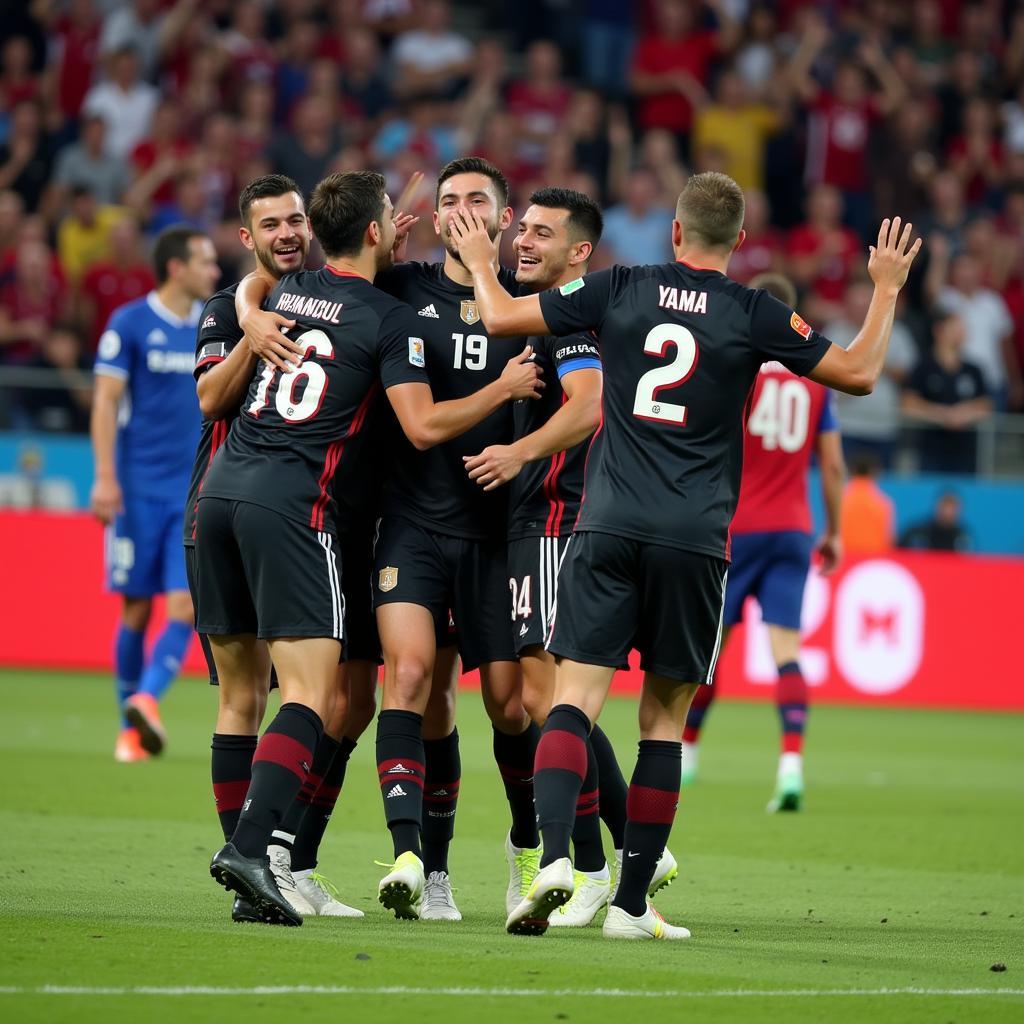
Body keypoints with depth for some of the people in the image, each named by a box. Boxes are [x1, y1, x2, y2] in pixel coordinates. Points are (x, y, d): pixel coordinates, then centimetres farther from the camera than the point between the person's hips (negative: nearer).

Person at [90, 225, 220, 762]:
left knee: (185, 605, -14)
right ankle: (131, 726, 11)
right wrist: (105, 477, -13)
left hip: (197, 492, 4)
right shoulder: (128, 324, -4)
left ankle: (147, 699, -19)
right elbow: (105, 402, -6)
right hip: (139, 489, -4)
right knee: (137, 606, 1)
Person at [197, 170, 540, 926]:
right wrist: (506, 389, 6)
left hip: (222, 489, 7)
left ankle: (244, 857, 8)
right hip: (291, 507, -7)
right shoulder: (388, 319, -2)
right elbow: (424, 425, -9)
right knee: (313, 691, -9)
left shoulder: (286, 293, 17)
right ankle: (249, 847, -26)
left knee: (241, 692, 11)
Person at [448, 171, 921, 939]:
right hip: (695, 540, -1)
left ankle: (553, 856, -25)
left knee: (575, 699, -2)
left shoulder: (620, 290, 4)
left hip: (609, 529, 1)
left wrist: (480, 261, 28)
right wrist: (887, 287, 23)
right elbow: (860, 374, 9)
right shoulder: (754, 315, 1)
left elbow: (502, 318, 8)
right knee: (664, 718, 8)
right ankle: (632, 902, 9)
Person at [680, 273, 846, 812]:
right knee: (786, 650, -4)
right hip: (792, 531, 3)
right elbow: (833, 466, 7)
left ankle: (686, 752, 25)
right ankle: (792, 763, -21)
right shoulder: (816, 378, 6)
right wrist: (834, 533, 16)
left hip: (734, 528, -3)